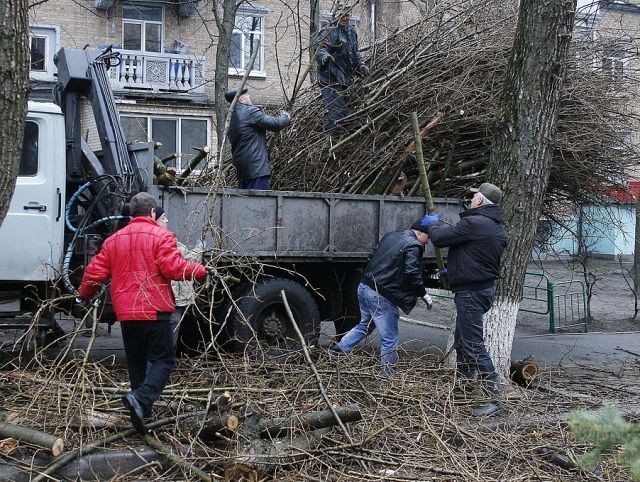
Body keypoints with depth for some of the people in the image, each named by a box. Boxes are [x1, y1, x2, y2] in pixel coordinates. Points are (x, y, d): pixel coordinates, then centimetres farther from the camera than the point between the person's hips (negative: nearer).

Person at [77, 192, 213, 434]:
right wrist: (200, 271, -2)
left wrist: (84, 295, 28)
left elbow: (95, 272, 10)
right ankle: (140, 399, -23)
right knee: (163, 360, -1)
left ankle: (142, 411, 20)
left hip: (125, 313, 6)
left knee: (136, 362, 16)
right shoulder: (161, 236, -5)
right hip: (154, 310, -5)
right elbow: (173, 267, -17)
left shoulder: (114, 239, 12)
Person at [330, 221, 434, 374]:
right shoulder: (413, 246, -10)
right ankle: (388, 373, 4)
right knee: (390, 339, -1)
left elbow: (372, 257, 22)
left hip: (364, 287, 9)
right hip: (381, 296, -9)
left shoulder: (391, 236, 16)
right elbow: (412, 273, -20)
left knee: (365, 325, 28)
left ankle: (336, 351, 31)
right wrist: (424, 294, -10)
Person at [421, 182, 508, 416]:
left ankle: (493, 393, -8)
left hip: (471, 292, -10)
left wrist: (432, 223, 7)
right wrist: (452, 270, 30)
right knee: (462, 338, 22)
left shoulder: (474, 223, -20)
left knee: (473, 343, -8)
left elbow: (439, 238, -15)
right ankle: (464, 383, 34)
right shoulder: (498, 228, 11)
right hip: (485, 287, 10)